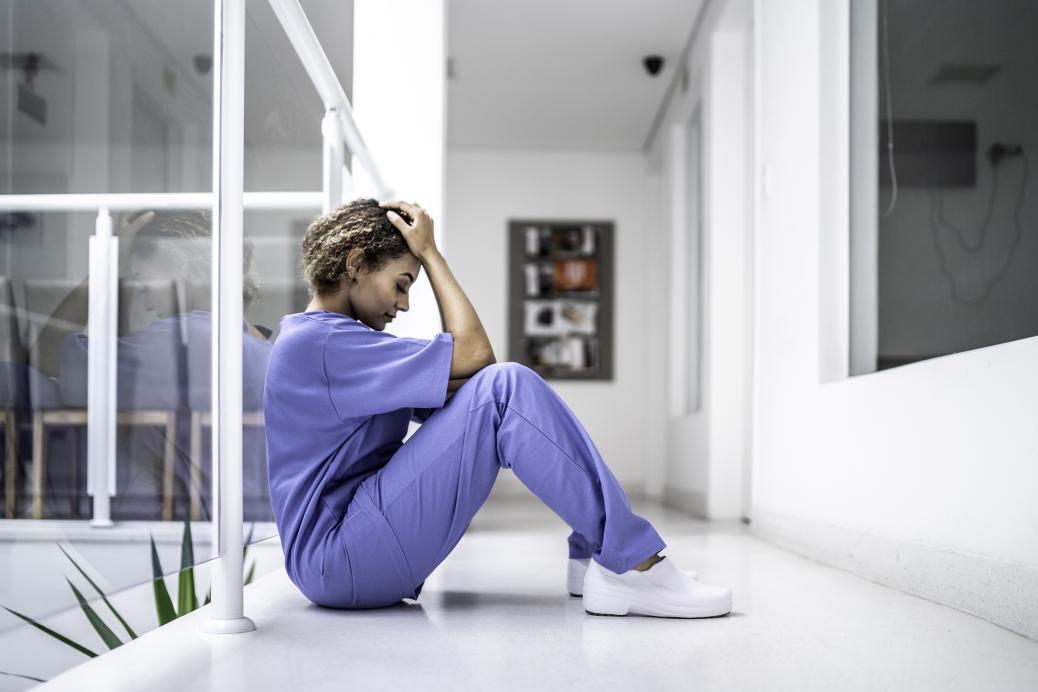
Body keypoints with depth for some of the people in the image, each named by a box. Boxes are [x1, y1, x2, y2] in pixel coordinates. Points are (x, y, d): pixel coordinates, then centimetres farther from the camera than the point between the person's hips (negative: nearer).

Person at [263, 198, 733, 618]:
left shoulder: (319, 339, 18)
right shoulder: (317, 343, -15)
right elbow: (473, 354, -17)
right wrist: (429, 252, -7)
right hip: (341, 563, -10)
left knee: (491, 392, 6)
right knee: (505, 387, -20)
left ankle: (592, 553, 0)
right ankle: (630, 564, -17)